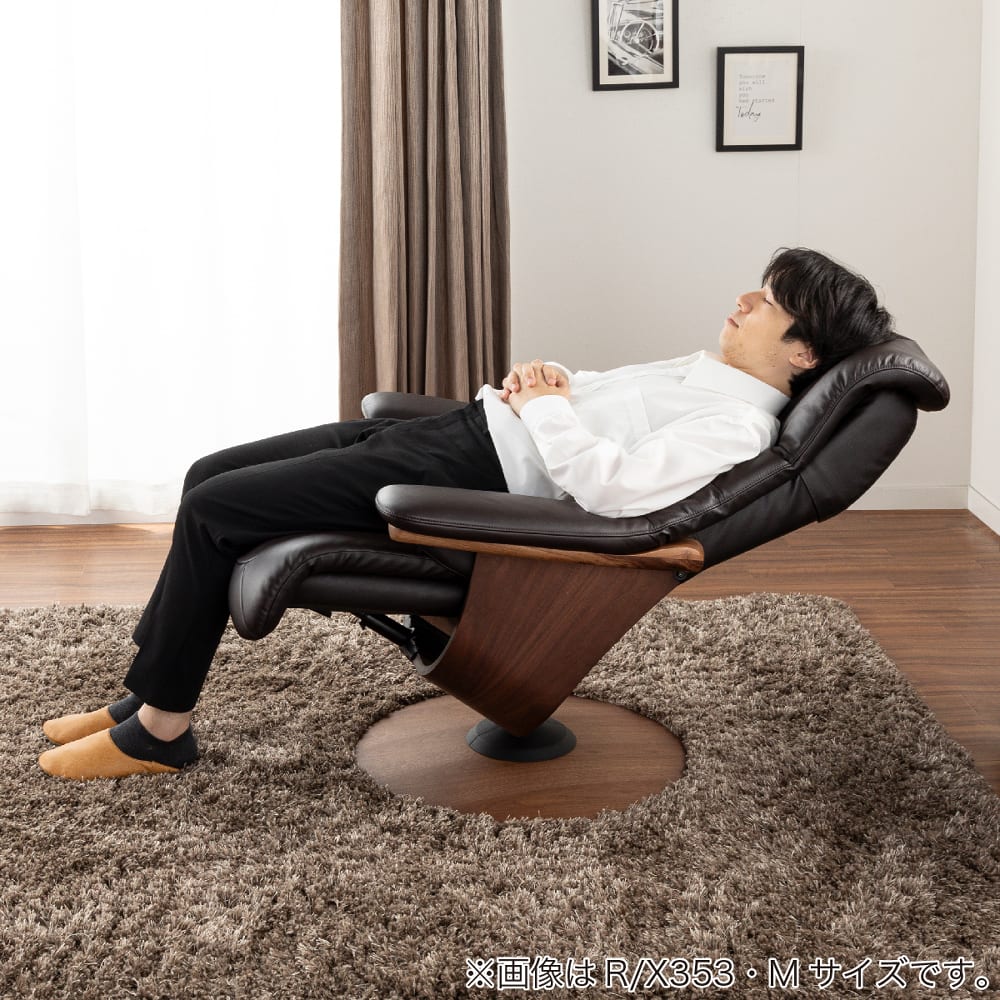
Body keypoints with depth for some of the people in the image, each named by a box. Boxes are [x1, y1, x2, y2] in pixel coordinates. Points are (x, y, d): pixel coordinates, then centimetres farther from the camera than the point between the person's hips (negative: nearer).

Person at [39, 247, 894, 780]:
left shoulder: (737, 428, -15)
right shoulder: (710, 374, 16)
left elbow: (611, 484, -27)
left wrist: (546, 405, -13)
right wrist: (546, 376, 5)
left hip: (469, 478, -10)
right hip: (459, 423, 10)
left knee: (214, 509, -13)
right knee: (212, 475, 7)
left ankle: (159, 730, 3)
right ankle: (147, 694, 16)